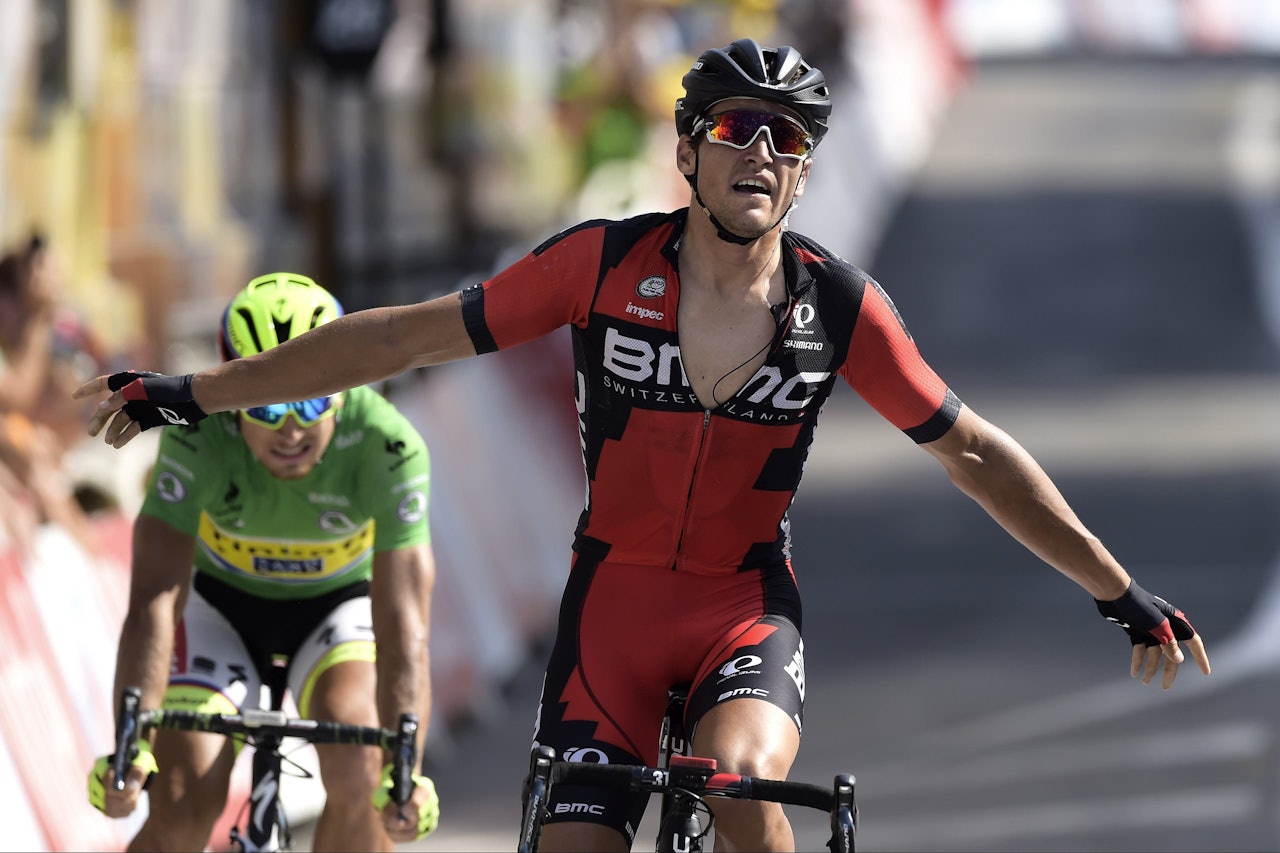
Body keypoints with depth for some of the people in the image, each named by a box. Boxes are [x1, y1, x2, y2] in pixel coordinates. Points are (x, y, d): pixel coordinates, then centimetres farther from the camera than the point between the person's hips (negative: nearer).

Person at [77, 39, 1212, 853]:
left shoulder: (840, 307, -10)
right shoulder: (604, 265, -12)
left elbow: (972, 452, 0)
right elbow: (404, 337, -7)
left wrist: (1122, 594, 1)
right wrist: (185, 396, -6)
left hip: (747, 601, -1)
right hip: (616, 591, 1)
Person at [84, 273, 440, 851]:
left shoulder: (390, 447, -33)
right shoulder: (196, 435, -32)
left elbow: (403, 626, -37)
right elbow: (156, 598, -38)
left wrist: (404, 772, -50)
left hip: (338, 604, 0)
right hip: (221, 602, 0)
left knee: (358, 767, -28)